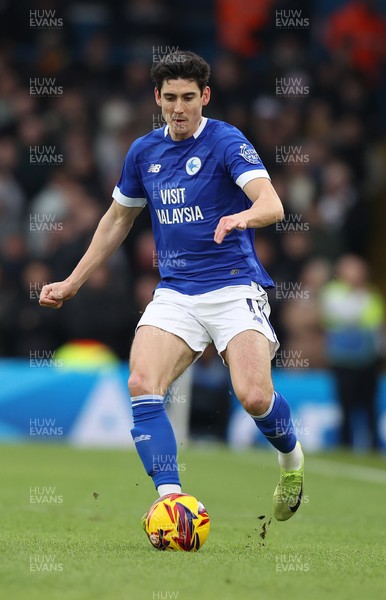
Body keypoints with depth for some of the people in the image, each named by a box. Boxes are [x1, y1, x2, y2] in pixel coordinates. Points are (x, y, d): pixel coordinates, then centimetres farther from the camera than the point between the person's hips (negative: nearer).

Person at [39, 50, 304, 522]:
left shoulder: (226, 142, -7)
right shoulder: (144, 152, 10)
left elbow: (272, 204, -21)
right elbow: (118, 219, 25)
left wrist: (243, 216, -44)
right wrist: (72, 283, 25)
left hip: (233, 285, -4)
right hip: (174, 293, 4)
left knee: (254, 397, -21)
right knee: (142, 385, -22)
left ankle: (291, 457, 14)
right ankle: (170, 495, -19)